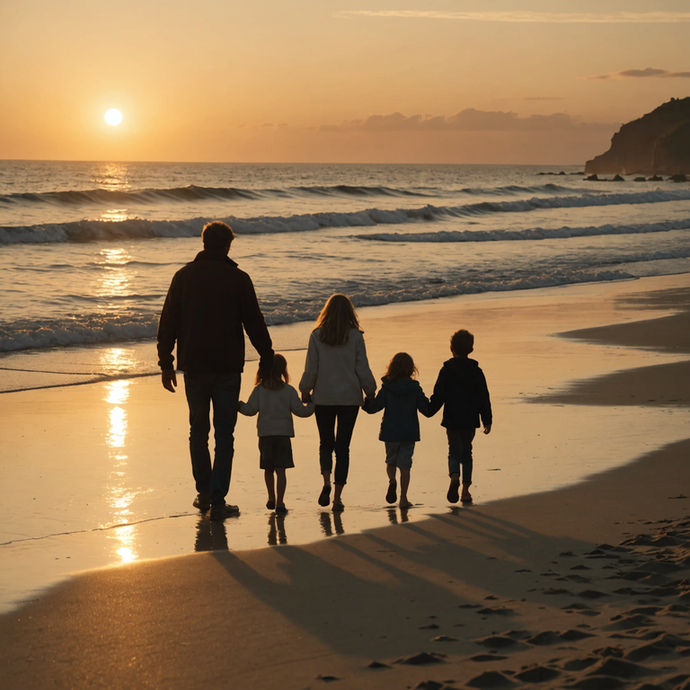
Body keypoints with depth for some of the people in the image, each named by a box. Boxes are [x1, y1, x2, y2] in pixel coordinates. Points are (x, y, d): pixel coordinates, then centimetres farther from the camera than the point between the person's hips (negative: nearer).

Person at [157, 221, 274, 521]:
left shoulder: (184, 276, 1)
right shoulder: (239, 279, -4)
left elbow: (168, 324, 2)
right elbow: (255, 324, -2)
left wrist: (166, 364, 8)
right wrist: (268, 361, 6)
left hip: (194, 368, 2)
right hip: (228, 369, -2)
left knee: (198, 430, 16)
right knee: (224, 434, 2)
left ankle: (204, 493, 22)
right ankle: (217, 499, -4)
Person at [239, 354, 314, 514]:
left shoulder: (259, 390, -2)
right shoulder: (289, 391, -4)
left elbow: (250, 410, -4)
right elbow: (299, 410, -3)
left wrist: (238, 404, 14)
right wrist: (312, 405, 15)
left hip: (265, 435, 1)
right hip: (283, 434, -1)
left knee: (268, 469, 16)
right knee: (280, 470, -4)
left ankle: (271, 499, 27)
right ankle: (279, 502, -11)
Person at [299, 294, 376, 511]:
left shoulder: (317, 336, -4)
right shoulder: (355, 337, -5)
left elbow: (311, 368, -2)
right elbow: (363, 369, -3)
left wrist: (305, 391, 11)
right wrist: (370, 393, 8)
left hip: (324, 398, 0)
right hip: (350, 398, 0)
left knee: (326, 443, 14)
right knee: (342, 446, 5)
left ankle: (326, 482, -10)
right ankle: (337, 497, 2)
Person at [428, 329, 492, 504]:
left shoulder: (446, 371, -6)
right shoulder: (477, 372, 1)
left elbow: (438, 396, -7)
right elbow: (484, 399, 3)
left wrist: (429, 411, 7)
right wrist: (487, 420, 8)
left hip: (452, 420, -2)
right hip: (470, 420, 2)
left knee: (454, 451, 4)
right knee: (467, 452, 14)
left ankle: (454, 476, -27)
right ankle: (466, 490, 11)